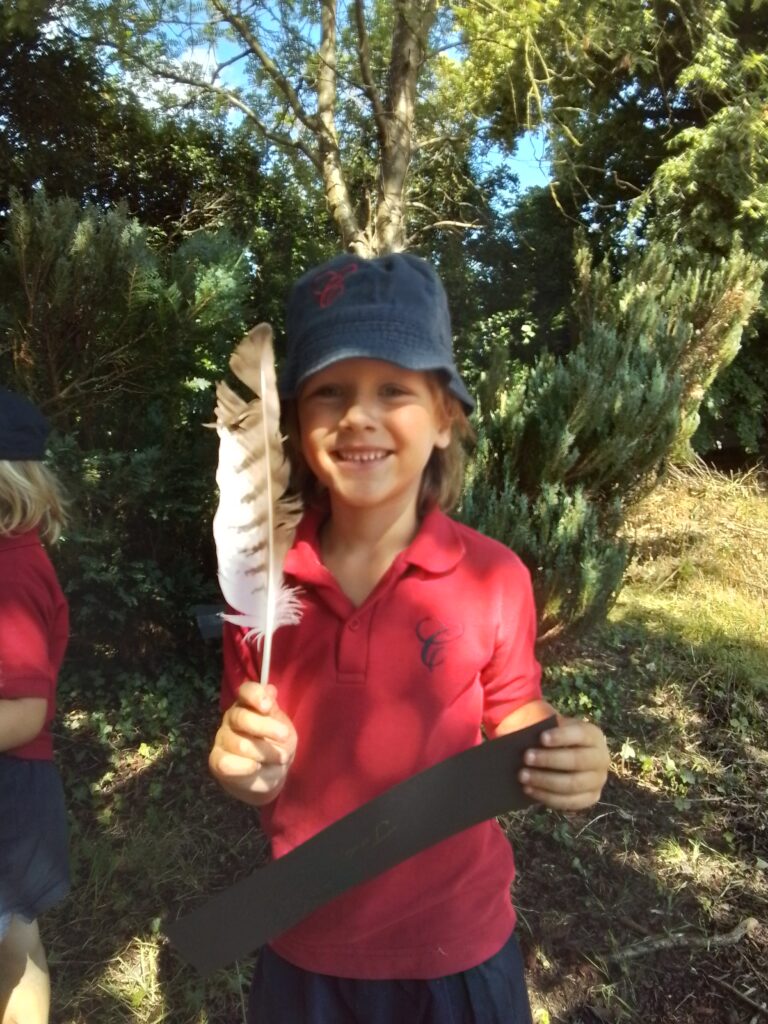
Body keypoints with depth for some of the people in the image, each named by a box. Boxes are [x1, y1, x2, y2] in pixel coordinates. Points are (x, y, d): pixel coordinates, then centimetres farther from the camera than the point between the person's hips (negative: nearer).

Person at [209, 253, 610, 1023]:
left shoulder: (494, 577, -17)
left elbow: (512, 727, -3)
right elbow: (256, 775, 0)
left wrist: (559, 761, -24)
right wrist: (247, 767, -22)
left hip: (456, 946, -1)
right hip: (304, 944, 2)